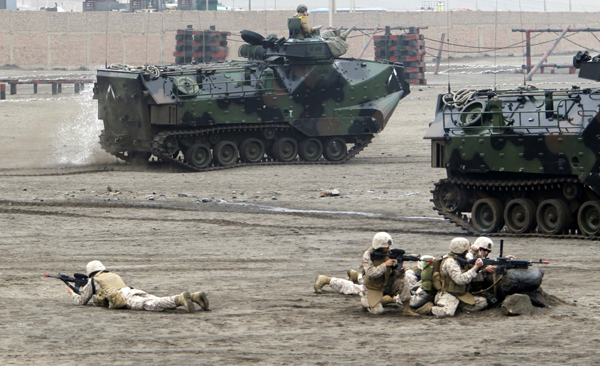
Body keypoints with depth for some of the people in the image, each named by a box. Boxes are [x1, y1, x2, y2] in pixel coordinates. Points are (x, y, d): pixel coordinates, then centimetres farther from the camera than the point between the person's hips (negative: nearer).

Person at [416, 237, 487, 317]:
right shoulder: (450, 262, -15)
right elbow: (460, 279, -26)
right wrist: (475, 267, -22)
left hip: (462, 295, 9)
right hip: (448, 295, -9)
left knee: (483, 302, 0)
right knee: (448, 312, -37)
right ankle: (430, 309, -8)